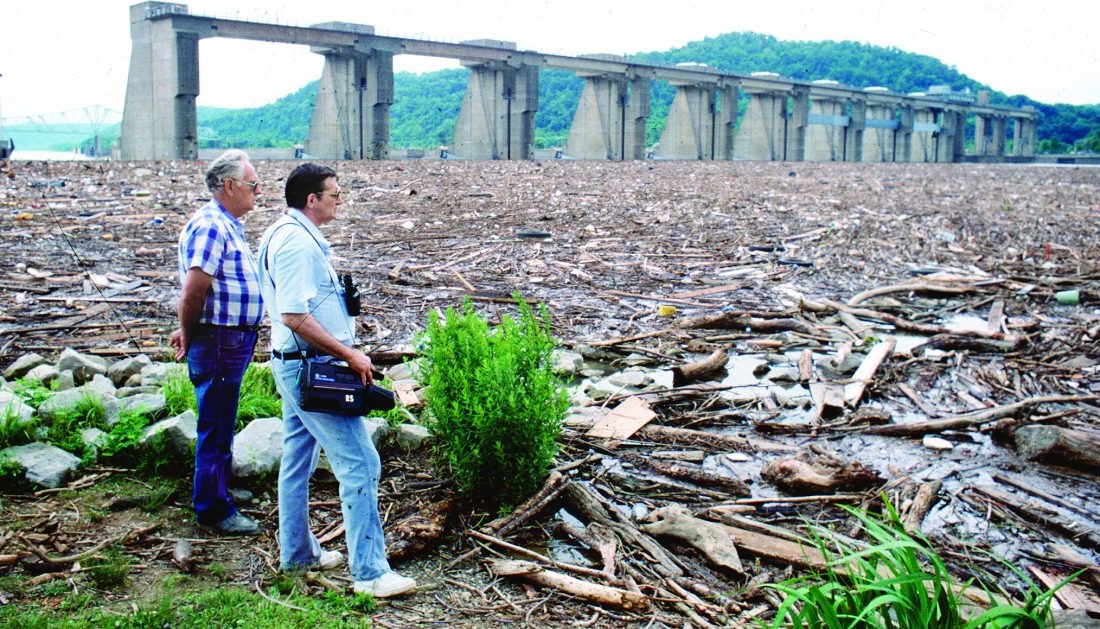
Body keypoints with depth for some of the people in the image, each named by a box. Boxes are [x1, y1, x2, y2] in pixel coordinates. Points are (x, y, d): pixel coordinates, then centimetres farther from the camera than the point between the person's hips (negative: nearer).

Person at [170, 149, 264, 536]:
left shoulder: (228, 225, 15)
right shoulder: (211, 227, -18)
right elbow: (193, 292, -22)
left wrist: (190, 333, 18)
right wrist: (190, 334, -9)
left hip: (233, 340, 10)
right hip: (218, 341, -10)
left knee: (220, 425, 21)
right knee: (216, 427, 0)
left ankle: (219, 489, 36)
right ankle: (213, 509, 10)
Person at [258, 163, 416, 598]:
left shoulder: (287, 234, 15)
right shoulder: (296, 241, -19)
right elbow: (295, 317, -26)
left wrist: (342, 349, 17)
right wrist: (349, 354, -20)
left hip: (297, 366, 11)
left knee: (298, 459, 18)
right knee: (359, 463, -9)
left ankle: (297, 552, 31)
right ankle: (369, 571, -5)